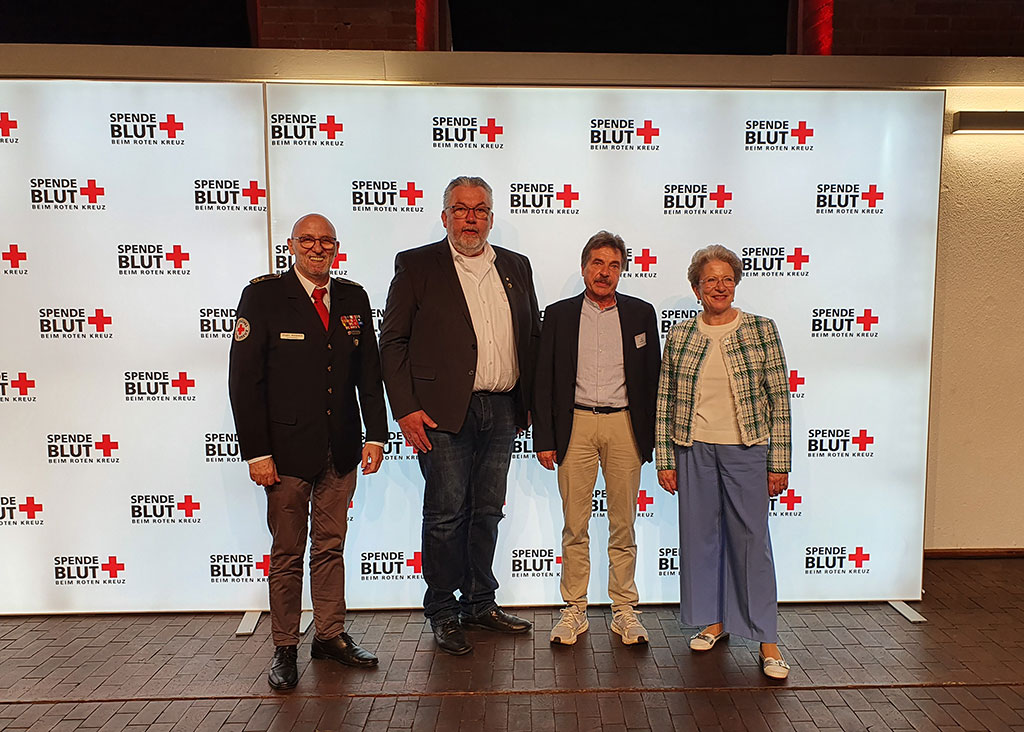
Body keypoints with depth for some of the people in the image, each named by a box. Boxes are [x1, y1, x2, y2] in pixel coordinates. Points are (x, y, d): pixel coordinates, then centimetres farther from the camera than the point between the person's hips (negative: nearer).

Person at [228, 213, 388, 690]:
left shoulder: (353, 298, 8)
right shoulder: (262, 296, -3)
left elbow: (369, 372, 10)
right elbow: (244, 379, -7)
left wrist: (376, 434, 2)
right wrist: (256, 452, -11)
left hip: (341, 450, 4)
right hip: (287, 450, -3)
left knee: (331, 546, 14)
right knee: (287, 553, 7)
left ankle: (331, 635, 27)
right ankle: (284, 648, 22)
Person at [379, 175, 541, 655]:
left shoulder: (516, 267, 13)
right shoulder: (416, 266, 0)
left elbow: (533, 337, 15)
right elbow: (392, 342, -3)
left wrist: (532, 402, 8)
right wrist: (406, 409, -11)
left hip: (502, 411, 4)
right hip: (444, 413, -4)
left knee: (487, 512, 14)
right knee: (446, 515, 2)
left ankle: (479, 603, 29)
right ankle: (442, 613, 19)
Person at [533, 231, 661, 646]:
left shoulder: (641, 314, 7)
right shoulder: (559, 315, 5)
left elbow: (653, 378, 8)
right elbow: (544, 381, 4)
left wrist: (651, 436, 3)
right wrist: (544, 439, -2)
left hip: (625, 425, 1)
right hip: (576, 425, 0)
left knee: (623, 525, 8)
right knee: (574, 526, 5)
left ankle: (624, 611, 21)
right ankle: (574, 611, 18)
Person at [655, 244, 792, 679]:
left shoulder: (761, 330, -1)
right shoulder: (679, 336, 3)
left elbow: (779, 399, -1)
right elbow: (664, 403, 5)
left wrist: (779, 462, -4)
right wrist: (665, 459, 2)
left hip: (746, 449, -2)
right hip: (694, 450, 2)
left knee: (752, 538, 2)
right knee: (700, 535, 10)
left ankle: (767, 639, 15)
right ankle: (713, 621, 29)